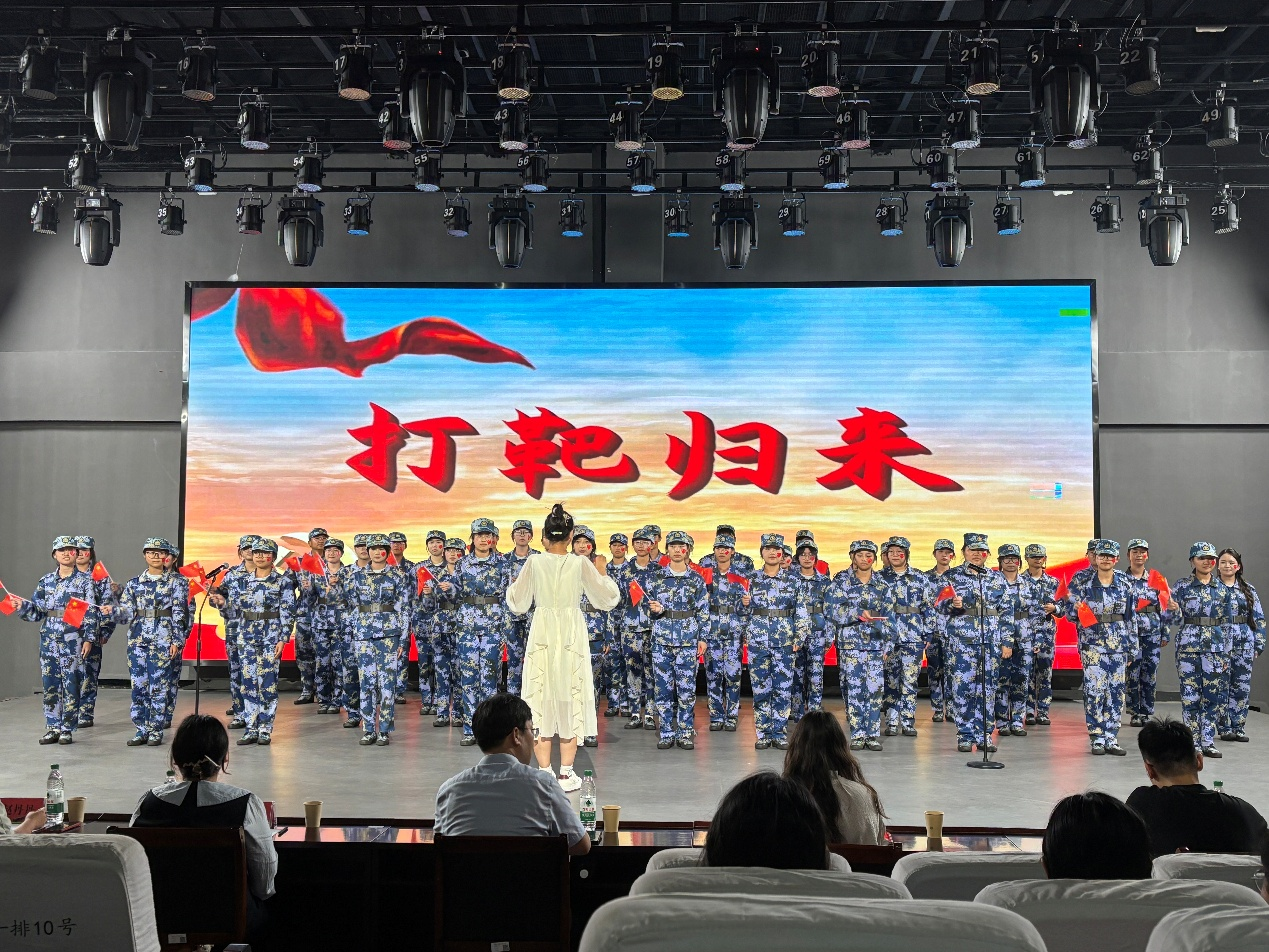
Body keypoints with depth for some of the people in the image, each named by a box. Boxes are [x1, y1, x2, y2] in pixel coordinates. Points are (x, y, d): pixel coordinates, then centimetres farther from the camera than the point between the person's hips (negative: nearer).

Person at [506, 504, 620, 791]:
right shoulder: (581, 564, -6)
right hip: (572, 635, 0)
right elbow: (607, 598, 3)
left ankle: (544, 772, 8)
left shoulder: (534, 563, -5)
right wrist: (601, 572, 18)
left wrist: (513, 584, 23)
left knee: (542, 696, 7)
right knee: (570, 695, 7)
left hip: (542, 635, 0)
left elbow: (518, 603, 4)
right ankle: (566, 773, 10)